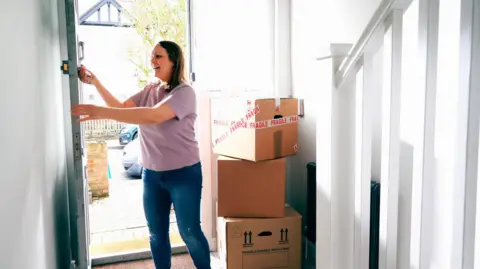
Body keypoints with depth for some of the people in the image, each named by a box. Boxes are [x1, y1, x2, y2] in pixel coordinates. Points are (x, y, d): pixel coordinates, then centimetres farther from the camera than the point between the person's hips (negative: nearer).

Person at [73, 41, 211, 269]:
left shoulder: (184, 92, -17)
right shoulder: (149, 90, 7)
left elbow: (154, 115, -32)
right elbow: (121, 107, 7)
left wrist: (101, 112, -36)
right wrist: (95, 82, -4)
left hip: (183, 174, -6)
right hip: (151, 174, 6)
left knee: (190, 233, 5)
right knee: (157, 234, 15)